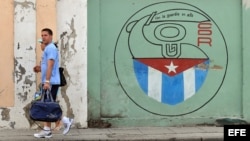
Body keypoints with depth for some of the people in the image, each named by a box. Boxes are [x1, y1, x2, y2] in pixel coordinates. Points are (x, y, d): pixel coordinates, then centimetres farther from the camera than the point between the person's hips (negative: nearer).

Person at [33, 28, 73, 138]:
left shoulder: (51, 48, -12)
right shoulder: (47, 49, 20)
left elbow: (50, 65, -22)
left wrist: (47, 81, -28)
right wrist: (40, 68, 10)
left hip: (51, 82, -10)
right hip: (47, 82, 10)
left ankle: (66, 121, 3)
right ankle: (47, 130, 10)